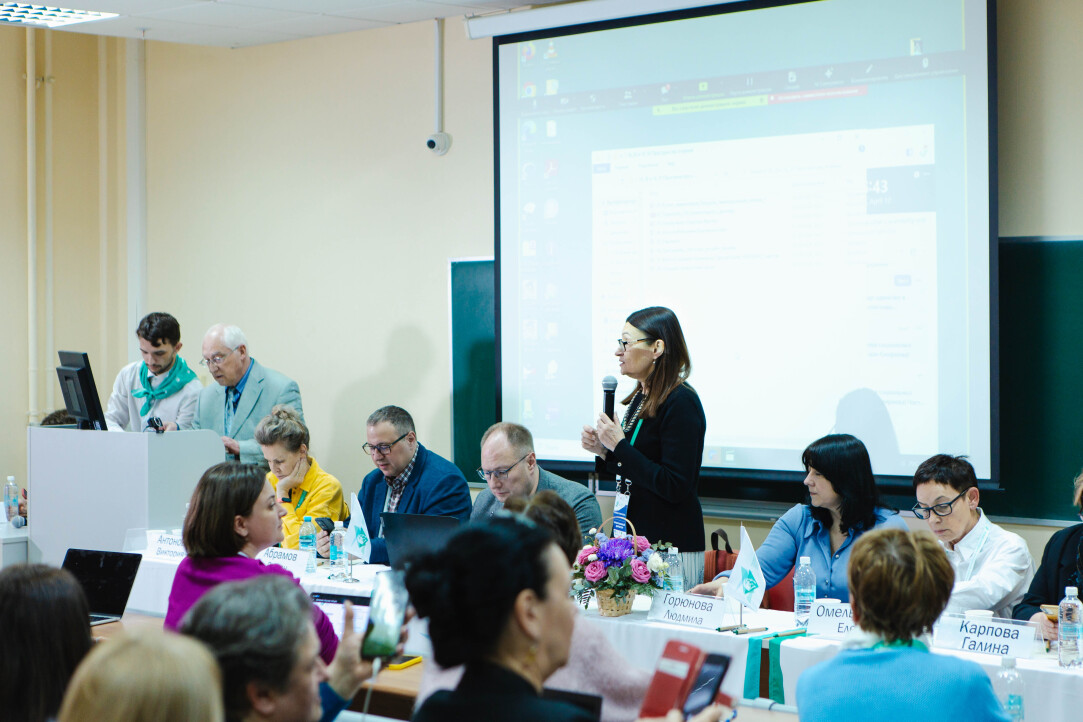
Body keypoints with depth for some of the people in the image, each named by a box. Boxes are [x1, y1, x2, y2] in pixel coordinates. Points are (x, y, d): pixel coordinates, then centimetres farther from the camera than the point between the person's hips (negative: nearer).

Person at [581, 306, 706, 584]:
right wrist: (604, 452, 3)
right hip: (635, 537, 8)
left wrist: (619, 446, -19)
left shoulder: (681, 402, -16)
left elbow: (675, 488, -21)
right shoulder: (640, 398, 11)